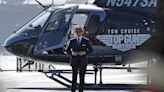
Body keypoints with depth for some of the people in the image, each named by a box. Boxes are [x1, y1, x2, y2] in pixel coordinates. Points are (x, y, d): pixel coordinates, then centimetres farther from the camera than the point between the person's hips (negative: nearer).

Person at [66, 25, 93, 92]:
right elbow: (67, 50, 10)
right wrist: (72, 53, -11)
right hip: (74, 61, 0)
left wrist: (85, 52, -13)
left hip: (83, 61, 0)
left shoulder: (86, 41, 3)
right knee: (74, 77, -2)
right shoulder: (72, 41, 6)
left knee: (82, 77, 2)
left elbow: (91, 50, 5)